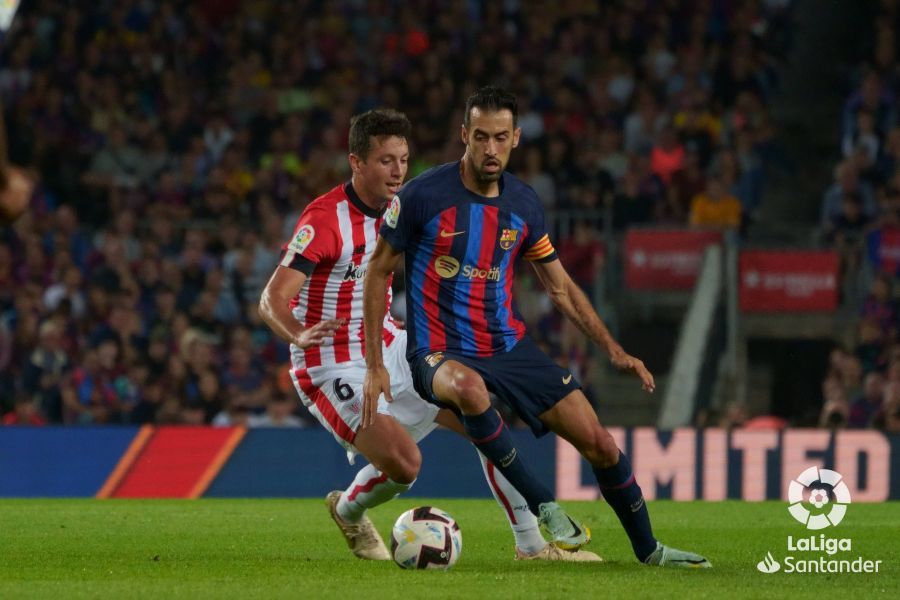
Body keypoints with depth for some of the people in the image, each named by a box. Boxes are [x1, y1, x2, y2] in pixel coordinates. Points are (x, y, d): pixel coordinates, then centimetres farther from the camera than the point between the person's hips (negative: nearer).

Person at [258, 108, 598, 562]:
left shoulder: (397, 212, 6)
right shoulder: (325, 219, -20)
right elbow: (272, 299, -27)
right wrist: (300, 335, -46)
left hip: (389, 350, 8)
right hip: (335, 369, -8)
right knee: (403, 462, -25)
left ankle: (531, 545, 10)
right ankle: (348, 511, 10)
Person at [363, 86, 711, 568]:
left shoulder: (523, 204, 3)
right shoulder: (423, 195, -11)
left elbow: (560, 286, 15)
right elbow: (379, 272, -2)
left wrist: (614, 351, 8)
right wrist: (375, 365, -7)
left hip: (510, 347, 5)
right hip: (441, 355, -5)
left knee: (599, 443, -2)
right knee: (469, 387, -42)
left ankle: (648, 550, 22)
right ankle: (544, 509, -27)